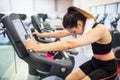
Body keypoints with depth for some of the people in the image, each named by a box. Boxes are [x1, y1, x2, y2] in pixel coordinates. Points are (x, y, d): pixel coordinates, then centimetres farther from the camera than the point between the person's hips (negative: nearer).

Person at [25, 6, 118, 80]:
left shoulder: (99, 29, -33)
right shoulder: (85, 25, -8)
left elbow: (70, 44, -46)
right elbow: (62, 33, 0)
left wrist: (39, 47, -50)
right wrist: (41, 35, 1)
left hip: (107, 67, -7)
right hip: (94, 62, 8)